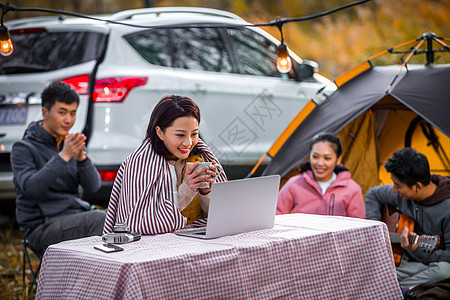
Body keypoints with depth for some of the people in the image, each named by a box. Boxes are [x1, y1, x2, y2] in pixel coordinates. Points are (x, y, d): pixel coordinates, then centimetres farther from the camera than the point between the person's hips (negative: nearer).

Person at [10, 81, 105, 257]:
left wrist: (81, 157, -16)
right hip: (42, 228, -6)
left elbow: (93, 187, 2)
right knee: (102, 220, -29)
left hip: (76, 218, 6)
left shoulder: (70, 143, 14)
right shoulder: (23, 148, -3)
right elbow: (30, 188, -21)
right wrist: (64, 156, -25)